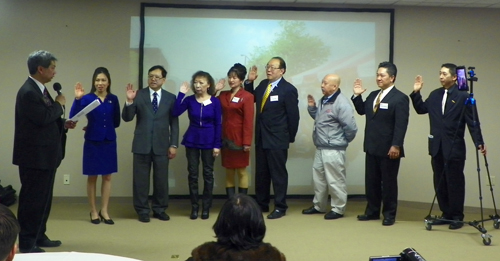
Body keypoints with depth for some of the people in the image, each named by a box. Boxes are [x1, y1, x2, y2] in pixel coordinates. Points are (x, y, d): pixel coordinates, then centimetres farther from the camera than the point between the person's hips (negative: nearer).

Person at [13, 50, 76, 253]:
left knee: (43, 198, 16)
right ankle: (26, 243, 6)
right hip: (34, 156, -10)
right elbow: (43, 117, -27)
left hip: (45, 155, 10)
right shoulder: (28, 92, -18)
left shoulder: (39, 90, 14)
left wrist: (63, 124, 4)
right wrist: (59, 104, -11)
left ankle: (39, 237, 27)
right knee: (32, 199, -2)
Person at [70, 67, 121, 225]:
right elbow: (73, 117, -18)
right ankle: (93, 211, 16)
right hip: (92, 143, -3)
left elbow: (116, 122, 8)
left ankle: (104, 211, 16)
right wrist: (77, 99, -27)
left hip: (109, 142, 3)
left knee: (107, 177, 7)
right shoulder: (87, 98, -6)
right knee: (92, 177, 7)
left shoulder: (113, 99, 3)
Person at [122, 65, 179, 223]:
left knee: (161, 179, 7)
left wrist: (174, 145, -2)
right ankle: (142, 210, 15)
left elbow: (174, 123, 4)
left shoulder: (170, 98, 4)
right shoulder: (138, 95, 1)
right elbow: (127, 118, -4)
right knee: (141, 178, 4)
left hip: (162, 145, 1)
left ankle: (159, 209, 20)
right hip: (142, 144, -1)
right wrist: (130, 101, -19)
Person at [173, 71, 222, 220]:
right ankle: (194, 207, 14)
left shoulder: (215, 102, -4)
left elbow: (218, 124, -3)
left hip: (208, 142, -1)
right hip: (191, 141, 1)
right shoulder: (189, 100, -1)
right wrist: (181, 94, -17)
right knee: (192, 174, 4)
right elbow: (175, 113, -14)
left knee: (208, 174, 6)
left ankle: (206, 207, 16)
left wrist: (217, 145, -7)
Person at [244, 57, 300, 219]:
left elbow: (293, 116, -10)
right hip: (261, 137, 7)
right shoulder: (263, 84, 8)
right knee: (261, 173, 13)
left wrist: (290, 138, -6)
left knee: (278, 174, 1)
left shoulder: (288, 89, -12)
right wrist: (249, 82, 5)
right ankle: (261, 204, 25)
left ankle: (280, 207, 10)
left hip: (277, 139, -7)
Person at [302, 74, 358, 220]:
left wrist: (344, 141, -6)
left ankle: (338, 209, 11)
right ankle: (318, 206, 30)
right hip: (320, 148, 10)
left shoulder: (341, 103, -19)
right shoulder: (323, 100, 10)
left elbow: (351, 127, -20)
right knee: (318, 178, 17)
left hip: (334, 150, -9)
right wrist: (312, 107, 8)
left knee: (335, 181, -1)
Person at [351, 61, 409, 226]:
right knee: (371, 181, 12)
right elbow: (361, 111, 21)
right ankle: (372, 211, 23)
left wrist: (396, 146, -22)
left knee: (388, 182, 4)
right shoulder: (373, 95, 13)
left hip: (388, 149, -7)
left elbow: (401, 125, -16)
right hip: (372, 147, 7)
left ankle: (389, 215, 14)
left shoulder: (400, 98, -10)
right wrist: (357, 96, 7)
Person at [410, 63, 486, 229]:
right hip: (437, 147, 6)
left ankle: (457, 217, 11)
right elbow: (421, 109, 16)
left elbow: (472, 122, -8)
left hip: (454, 148, -6)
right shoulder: (434, 95, 10)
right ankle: (446, 215, 20)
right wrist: (416, 93, 4)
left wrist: (479, 143, -14)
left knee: (455, 183, 1)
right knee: (440, 183, 10)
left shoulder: (463, 96, -7)